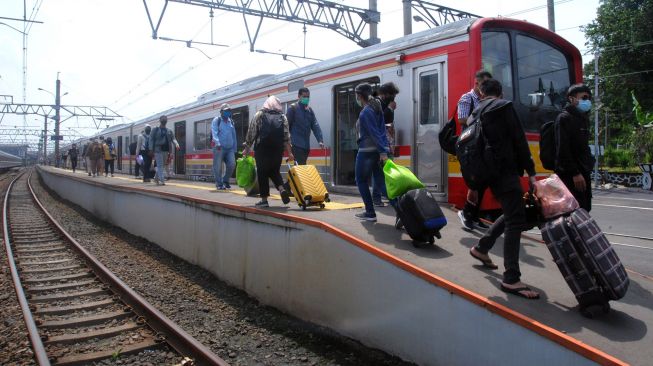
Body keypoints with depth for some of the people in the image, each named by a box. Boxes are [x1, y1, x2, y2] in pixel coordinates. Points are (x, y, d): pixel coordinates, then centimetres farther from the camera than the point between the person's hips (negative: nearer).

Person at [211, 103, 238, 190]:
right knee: (218, 166, -3)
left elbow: (234, 136, 19)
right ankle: (219, 184, 8)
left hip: (230, 148, 5)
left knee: (232, 164, -6)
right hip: (219, 148, -4)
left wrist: (234, 149, 15)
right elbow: (214, 133, -11)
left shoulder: (231, 122, 18)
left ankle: (225, 181, 14)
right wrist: (217, 143, -27)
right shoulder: (216, 120, 2)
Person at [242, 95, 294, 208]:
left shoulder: (259, 115, 2)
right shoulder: (282, 117, 8)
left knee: (262, 173, 4)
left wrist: (247, 148, 9)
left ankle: (264, 199, 5)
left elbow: (251, 132, 1)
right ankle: (282, 189, -6)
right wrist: (289, 152, 6)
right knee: (275, 171, 18)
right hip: (278, 149, 3)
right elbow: (287, 136, 4)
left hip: (262, 149, -3)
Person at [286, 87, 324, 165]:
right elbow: (286, 125, -5)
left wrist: (320, 140, -4)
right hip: (297, 144, -6)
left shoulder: (310, 110, 16)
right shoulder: (293, 108, -2)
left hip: (306, 145, 6)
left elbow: (315, 126, 9)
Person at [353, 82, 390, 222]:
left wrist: (383, 151, -24)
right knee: (382, 181, 7)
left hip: (366, 151, -8)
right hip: (377, 151, 8)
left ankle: (370, 213, 9)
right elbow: (381, 130, 10)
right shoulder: (376, 108, 12)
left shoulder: (365, 112, -14)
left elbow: (375, 133, -21)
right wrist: (384, 150, 8)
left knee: (361, 181, 7)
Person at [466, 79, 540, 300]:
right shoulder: (504, 107, -3)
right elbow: (519, 140, -10)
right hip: (506, 170, -8)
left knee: (511, 213, 22)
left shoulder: (476, 114, 15)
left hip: (490, 172, 8)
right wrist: (531, 172, -8)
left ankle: (481, 248, 29)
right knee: (516, 220, -7)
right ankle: (511, 279, -8)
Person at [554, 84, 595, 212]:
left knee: (584, 210, 11)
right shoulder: (564, 118, -9)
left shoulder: (582, 118, 19)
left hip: (583, 173, 9)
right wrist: (575, 173, -21)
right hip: (570, 175, -9)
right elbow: (563, 149, -18)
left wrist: (588, 165, 15)